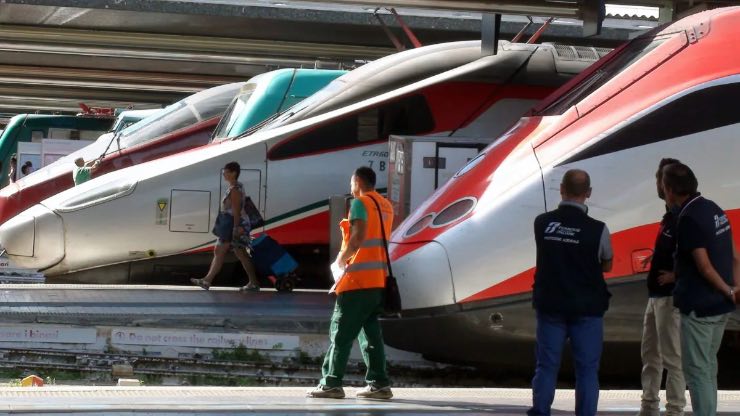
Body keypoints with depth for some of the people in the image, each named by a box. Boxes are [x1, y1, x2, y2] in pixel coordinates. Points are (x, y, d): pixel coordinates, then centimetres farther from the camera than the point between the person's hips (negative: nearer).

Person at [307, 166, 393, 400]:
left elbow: (358, 236, -20)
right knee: (370, 332, 10)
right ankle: (379, 384, 5)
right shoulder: (386, 206, 17)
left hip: (358, 280, -8)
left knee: (341, 332, -3)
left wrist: (340, 260, -7)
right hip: (379, 280, 8)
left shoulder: (360, 203, -8)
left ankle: (331, 384, -4)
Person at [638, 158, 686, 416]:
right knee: (650, 353, 17)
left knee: (672, 356, -5)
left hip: (671, 297, -11)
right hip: (656, 295, 11)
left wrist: (675, 276, -21)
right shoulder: (671, 215, 14)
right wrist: (656, 263, 9)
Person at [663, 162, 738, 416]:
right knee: (708, 368, 17)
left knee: (697, 371, -3)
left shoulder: (688, 218, -18)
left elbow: (704, 266, -19)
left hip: (698, 306, -9)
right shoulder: (714, 210, 10)